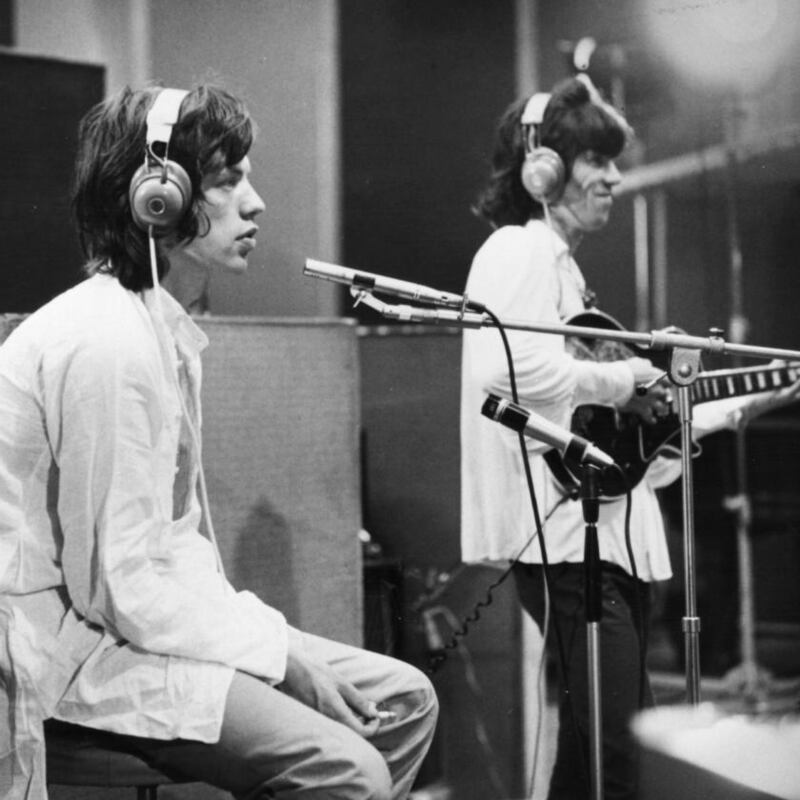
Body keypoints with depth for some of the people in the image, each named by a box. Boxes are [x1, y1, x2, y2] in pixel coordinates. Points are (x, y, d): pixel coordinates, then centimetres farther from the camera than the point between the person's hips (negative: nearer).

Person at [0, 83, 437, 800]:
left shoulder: (163, 328, 13)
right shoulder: (106, 342, -20)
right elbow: (121, 586, -22)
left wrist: (268, 634, 1)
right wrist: (276, 653, -14)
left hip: (145, 618, 10)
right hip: (72, 645, -10)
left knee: (403, 701, 5)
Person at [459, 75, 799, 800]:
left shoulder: (561, 263, 23)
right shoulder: (520, 252, -8)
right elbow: (505, 368, -29)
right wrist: (618, 381, -16)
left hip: (606, 531, 11)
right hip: (562, 532, -11)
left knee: (623, 735, 12)